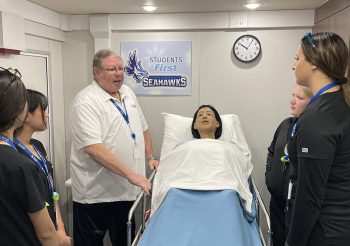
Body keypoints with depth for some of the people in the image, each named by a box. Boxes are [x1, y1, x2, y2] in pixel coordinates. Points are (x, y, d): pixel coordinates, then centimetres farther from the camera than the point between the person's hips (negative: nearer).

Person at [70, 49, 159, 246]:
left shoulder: (128, 93, 8)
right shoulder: (86, 101, -16)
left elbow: (143, 128, 19)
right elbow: (93, 147, -26)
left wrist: (151, 157, 11)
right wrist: (130, 174, -29)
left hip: (127, 190, 7)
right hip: (96, 193, -7)